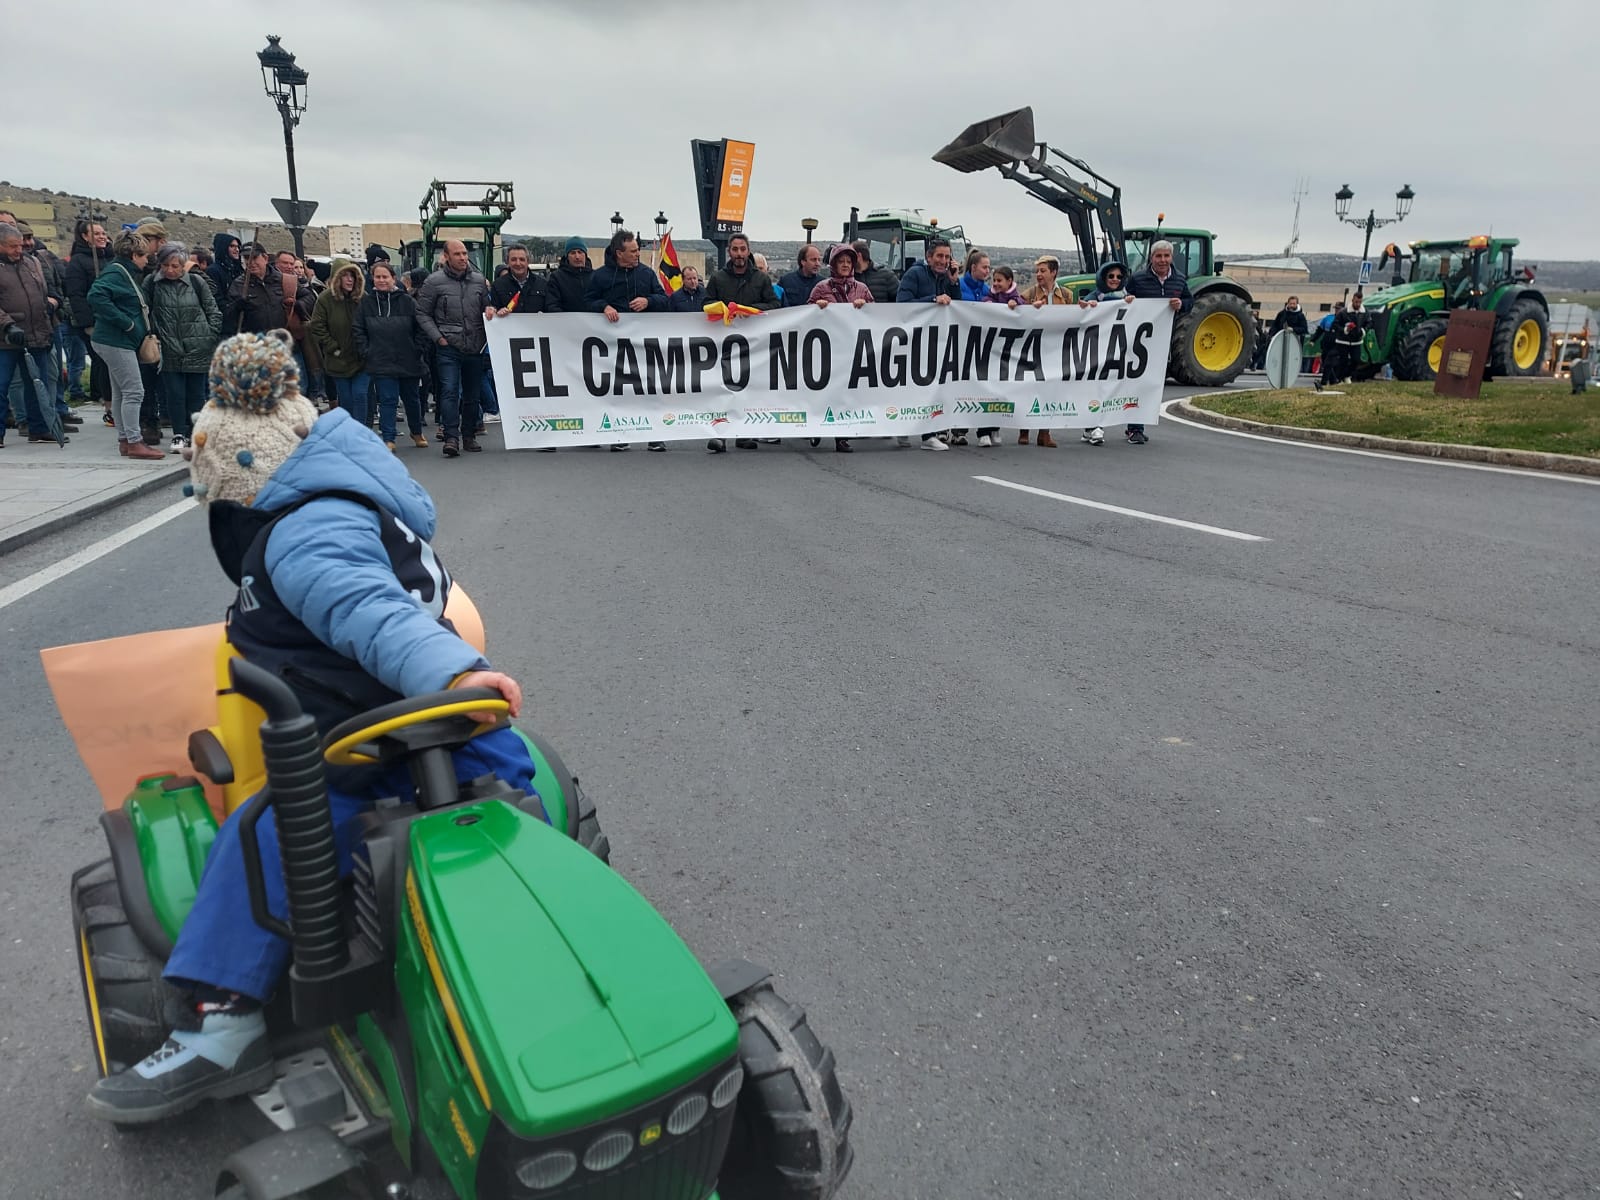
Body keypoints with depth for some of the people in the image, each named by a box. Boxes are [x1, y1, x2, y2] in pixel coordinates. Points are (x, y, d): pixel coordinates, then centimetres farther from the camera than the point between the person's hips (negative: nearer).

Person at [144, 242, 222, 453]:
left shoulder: (196, 282, 2)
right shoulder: (151, 283, 2)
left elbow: (213, 311, 8)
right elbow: (144, 311, 6)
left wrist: (211, 335, 1)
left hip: (197, 349, 0)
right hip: (169, 349, 0)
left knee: (196, 393, 6)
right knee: (174, 393, -1)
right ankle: (179, 435, 7)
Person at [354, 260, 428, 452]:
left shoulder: (407, 302, 1)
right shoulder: (366, 302, 3)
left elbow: (420, 328, 2)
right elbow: (359, 331, 5)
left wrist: (418, 349, -5)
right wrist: (365, 352, -3)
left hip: (408, 361, 1)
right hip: (381, 362, -1)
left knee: (411, 398, 15)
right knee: (387, 400, -4)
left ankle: (416, 432, 35)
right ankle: (388, 439, 0)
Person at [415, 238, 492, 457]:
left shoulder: (479, 280, 9)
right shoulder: (435, 281, -1)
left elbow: (487, 306, 22)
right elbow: (422, 313, 2)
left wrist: (490, 310, -2)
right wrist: (438, 337, -7)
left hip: (475, 348, 4)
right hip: (448, 348, -4)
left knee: (472, 394, 10)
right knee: (449, 391, -12)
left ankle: (469, 436, 20)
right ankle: (451, 437, -12)